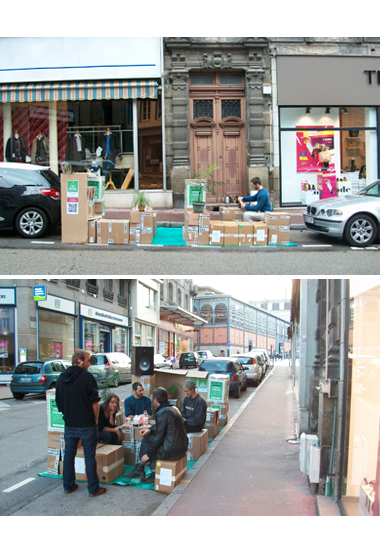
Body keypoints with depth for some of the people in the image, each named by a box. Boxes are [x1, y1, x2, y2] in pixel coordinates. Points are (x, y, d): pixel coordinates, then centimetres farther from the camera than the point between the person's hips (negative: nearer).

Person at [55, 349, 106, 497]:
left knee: (69, 455, 14)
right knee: (89, 456, 2)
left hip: (69, 424, 5)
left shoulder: (61, 378, 6)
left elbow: (58, 402, 12)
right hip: (87, 424, -5)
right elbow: (94, 401, -11)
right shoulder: (87, 377, -12)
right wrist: (95, 418, 2)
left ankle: (68, 486, 20)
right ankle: (93, 489, 6)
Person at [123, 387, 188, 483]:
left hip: (171, 451, -9)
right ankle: (154, 474, 17)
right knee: (148, 436, 19)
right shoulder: (173, 409, 11)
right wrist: (150, 430, 14)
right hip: (182, 447, 9)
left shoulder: (162, 413, -16)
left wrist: (148, 455, -3)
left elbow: (158, 438, -15)